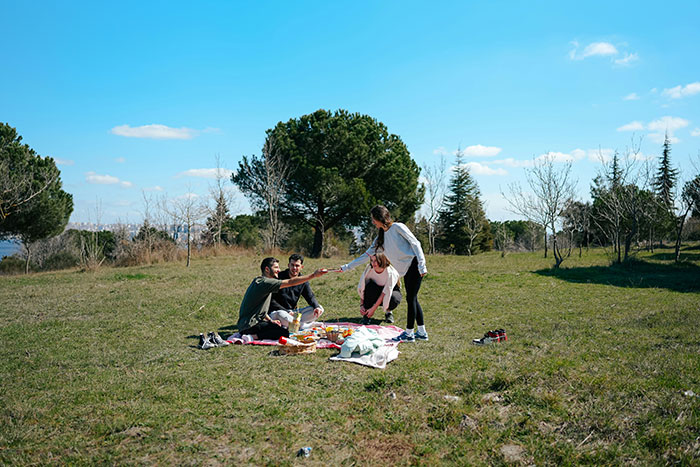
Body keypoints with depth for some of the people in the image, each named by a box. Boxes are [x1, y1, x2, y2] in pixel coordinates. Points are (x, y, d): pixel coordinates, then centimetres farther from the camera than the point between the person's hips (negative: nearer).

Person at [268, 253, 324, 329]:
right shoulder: (279, 278, -10)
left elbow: (310, 297, 2)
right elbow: (271, 301, -12)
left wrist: (316, 307, -21)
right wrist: (287, 311, -21)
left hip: (293, 312, 5)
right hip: (277, 311, -5)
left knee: (320, 309, -12)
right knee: (280, 314, -42)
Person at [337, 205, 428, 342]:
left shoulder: (397, 227, -6)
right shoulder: (380, 238, 15)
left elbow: (415, 243, -9)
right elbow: (366, 255, 16)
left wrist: (421, 265, -17)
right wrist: (346, 267, 14)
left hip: (414, 265, -8)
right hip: (406, 270, 8)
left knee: (411, 299, -5)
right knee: (412, 299, 9)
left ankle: (409, 333, 3)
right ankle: (422, 332, 17)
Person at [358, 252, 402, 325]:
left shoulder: (390, 272, -29)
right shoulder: (369, 269, -21)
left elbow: (386, 293, -32)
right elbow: (361, 288, -17)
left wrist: (373, 308, -34)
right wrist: (361, 305, -25)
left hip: (391, 291, -2)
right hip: (376, 292, 2)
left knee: (394, 299, -37)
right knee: (370, 286, -32)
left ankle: (388, 312, -1)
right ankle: (366, 313, -18)